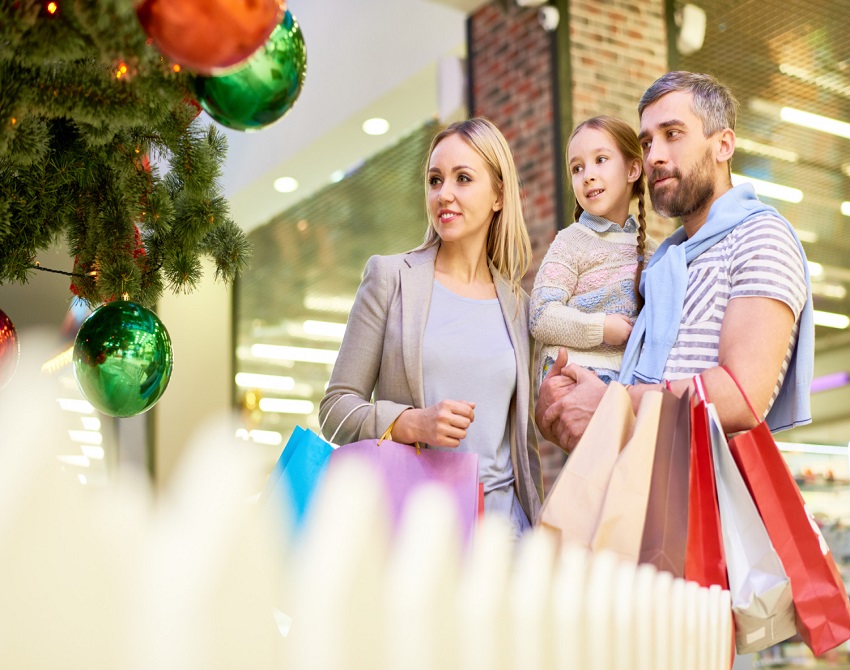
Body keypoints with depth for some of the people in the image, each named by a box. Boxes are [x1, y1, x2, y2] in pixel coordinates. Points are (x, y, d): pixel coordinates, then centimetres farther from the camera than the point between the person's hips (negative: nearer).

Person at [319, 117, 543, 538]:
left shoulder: (518, 305, 12)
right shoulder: (390, 278, 3)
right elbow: (335, 408, 0)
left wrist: (537, 527, 12)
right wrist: (411, 423, -17)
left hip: (503, 519, 3)